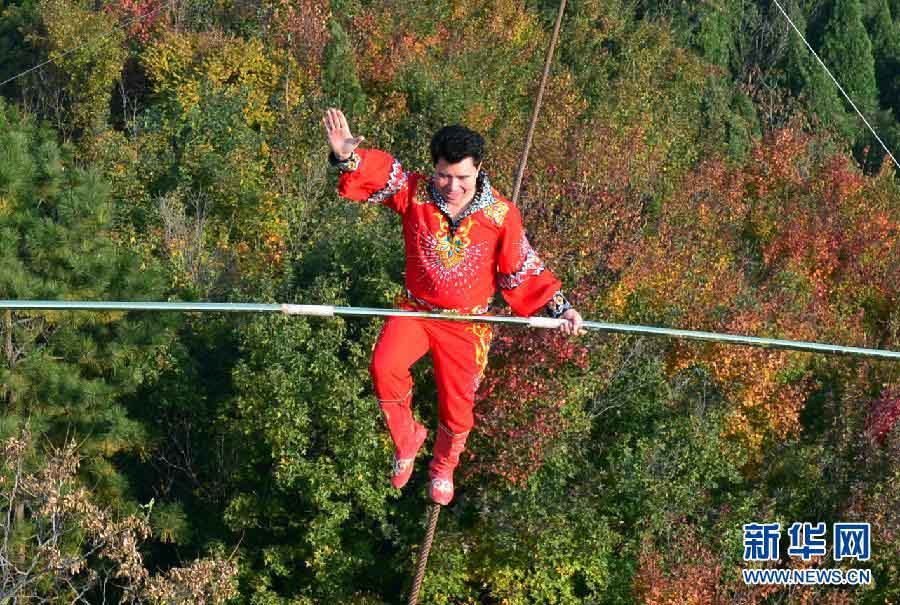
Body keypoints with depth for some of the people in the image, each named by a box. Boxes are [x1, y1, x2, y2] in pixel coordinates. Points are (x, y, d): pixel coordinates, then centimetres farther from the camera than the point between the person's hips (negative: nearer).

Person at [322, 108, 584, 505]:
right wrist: (348, 156, -44)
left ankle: (443, 467, 43)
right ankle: (407, 441, 1)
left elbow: (522, 271, -3)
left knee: (457, 409, 7)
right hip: (416, 309, 0)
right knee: (384, 368, -28)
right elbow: (376, 175, -20)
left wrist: (558, 307, -11)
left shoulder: (501, 214, -14)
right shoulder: (414, 192, -13)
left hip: (467, 323, 0)